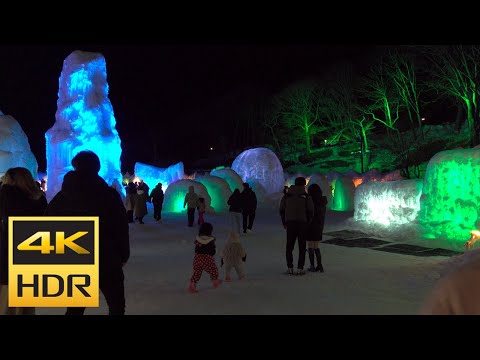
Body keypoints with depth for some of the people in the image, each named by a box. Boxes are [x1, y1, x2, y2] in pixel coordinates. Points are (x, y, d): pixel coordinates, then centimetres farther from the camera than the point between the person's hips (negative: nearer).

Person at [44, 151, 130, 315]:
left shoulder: (62, 196, 2)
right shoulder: (109, 194, -7)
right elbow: (121, 229, -9)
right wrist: (123, 255, 2)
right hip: (106, 261, -3)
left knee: (75, 308, 17)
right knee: (116, 306, 11)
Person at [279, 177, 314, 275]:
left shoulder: (287, 195, 4)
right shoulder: (306, 196, -5)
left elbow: (282, 210, 5)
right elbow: (310, 212, -5)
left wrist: (284, 223, 14)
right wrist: (308, 222, 10)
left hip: (290, 223, 2)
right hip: (303, 223, -2)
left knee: (289, 246, 11)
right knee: (302, 247, 6)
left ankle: (289, 267, 10)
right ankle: (300, 268, 3)